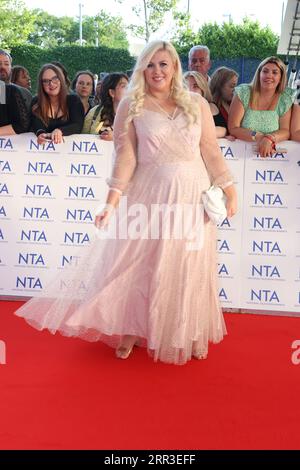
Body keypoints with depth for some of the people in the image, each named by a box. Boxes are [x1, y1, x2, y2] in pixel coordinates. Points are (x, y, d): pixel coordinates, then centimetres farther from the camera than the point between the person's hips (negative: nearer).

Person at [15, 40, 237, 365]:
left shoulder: (197, 104, 7)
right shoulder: (131, 106, 1)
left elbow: (211, 151, 6)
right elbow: (126, 156, -5)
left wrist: (228, 189, 1)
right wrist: (112, 200, -13)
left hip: (194, 193, 2)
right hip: (151, 193, -2)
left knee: (191, 267, 9)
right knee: (140, 263, 6)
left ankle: (191, 335, 27)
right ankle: (131, 330, 26)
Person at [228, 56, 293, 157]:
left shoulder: (285, 99, 0)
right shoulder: (243, 93, -5)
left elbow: (285, 131, -2)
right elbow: (233, 128, -7)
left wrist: (269, 139, -23)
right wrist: (257, 137, -22)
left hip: (270, 152, 1)